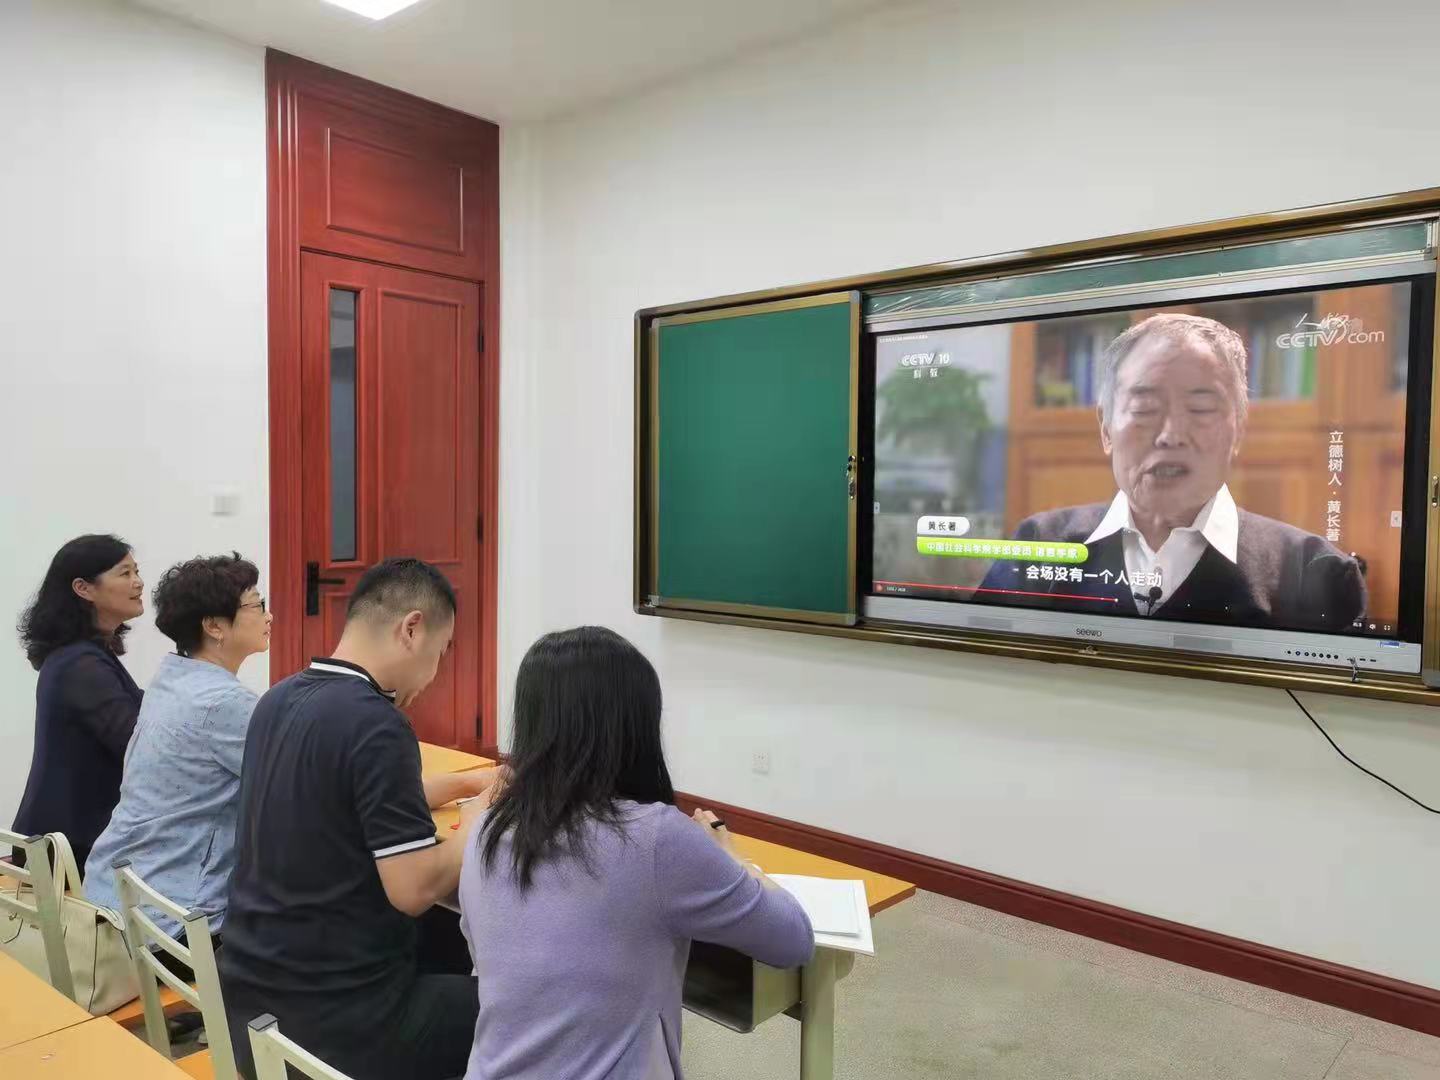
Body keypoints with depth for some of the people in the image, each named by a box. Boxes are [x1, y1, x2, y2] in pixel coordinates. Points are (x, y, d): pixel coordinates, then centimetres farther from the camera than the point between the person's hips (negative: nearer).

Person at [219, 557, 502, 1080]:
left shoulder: (279, 700, 3)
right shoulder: (375, 723, -24)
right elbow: (414, 889, -23)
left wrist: (460, 784, 17)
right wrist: (477, 822, -6)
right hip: (331, 1014, -8)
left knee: (454, 949, 24)